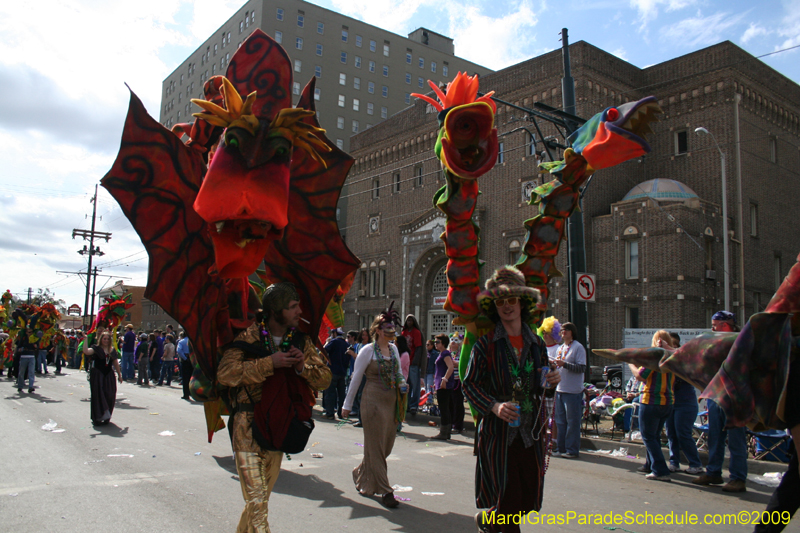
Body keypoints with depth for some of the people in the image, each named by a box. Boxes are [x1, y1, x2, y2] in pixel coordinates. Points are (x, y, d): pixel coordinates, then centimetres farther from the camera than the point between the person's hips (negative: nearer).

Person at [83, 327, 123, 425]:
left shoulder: (112, 350, 10)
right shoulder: (96, 348, -3)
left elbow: (116, 363, 14)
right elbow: (86, 351, -24)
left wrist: (119, 375, 14)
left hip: (109, 375, 4)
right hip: (97, 375, -4)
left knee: (109, 396, 3)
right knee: (98, 395, -5)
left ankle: (106, 417, 16)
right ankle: (98, 418, -1)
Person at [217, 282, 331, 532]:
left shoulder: (301, 341, 5)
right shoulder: (249, 336, -8)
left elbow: (325, 379, 4)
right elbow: (225, 373, -20)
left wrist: (303, 366, -16)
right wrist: (269, 363, -24)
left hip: (279, 425, 5)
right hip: (248, 424, -5)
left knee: (264, 492, 17)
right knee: (256, 498, -12)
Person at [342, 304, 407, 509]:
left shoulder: (394, 349, 11)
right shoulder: (368, 350, -7)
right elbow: (356, 378, -5)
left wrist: (402, 384, 1)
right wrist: (347, 405, -3)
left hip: (392, 402, 7)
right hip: (373, 402, -7)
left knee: (387, 445, 11)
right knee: (376, 447, -1)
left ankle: (361, 474, 34)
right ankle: (385, 492, 6)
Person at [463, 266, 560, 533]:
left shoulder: (536, 343, 9)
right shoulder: (486, 343, -5)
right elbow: (469, 384, -7)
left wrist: (550, 383, -4)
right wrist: (494, 405, -21)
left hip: (531, 431, 5)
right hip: (498, 431, -4)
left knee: (528, 500, 9)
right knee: (508, 500, -3)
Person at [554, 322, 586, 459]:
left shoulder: (578, 347, -6)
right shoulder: (560, 348, 17)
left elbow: (582, 368, -16)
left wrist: (564, 364, -22)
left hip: (573, 391, -7)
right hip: (560, 389, 8)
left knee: (572, 422, -2)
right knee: (560, 421, 11)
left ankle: (572, 450, 5)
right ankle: (561, 448, 19)